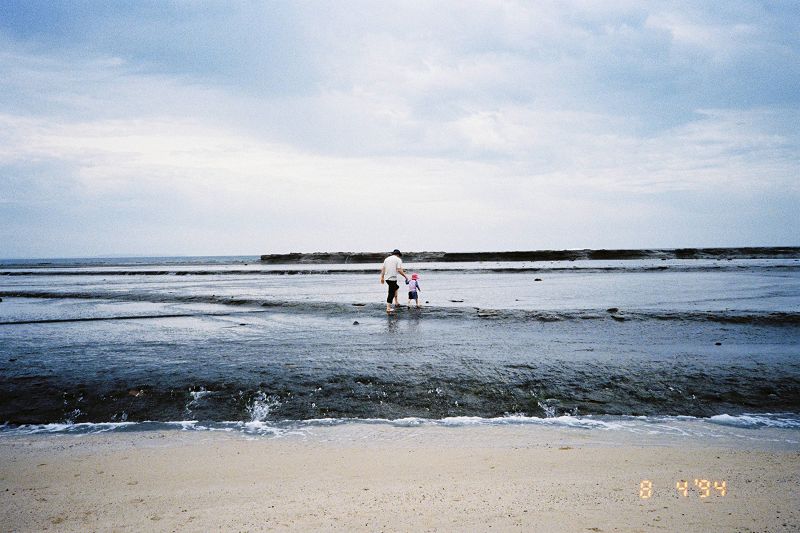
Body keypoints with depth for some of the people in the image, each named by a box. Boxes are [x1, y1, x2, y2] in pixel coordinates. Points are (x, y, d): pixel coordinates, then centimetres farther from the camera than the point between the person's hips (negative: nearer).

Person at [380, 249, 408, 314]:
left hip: (386, 278, 7)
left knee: (396, 287, 25)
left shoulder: (387, 259, 15)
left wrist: (382, 277, 19)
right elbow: (399, 270, -14)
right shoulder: (398, 259, -3)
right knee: (391, 293, -3)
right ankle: (388, 308, -4)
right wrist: (405, 276, -5)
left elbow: (382, 269, 14)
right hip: (392, 278, -7)